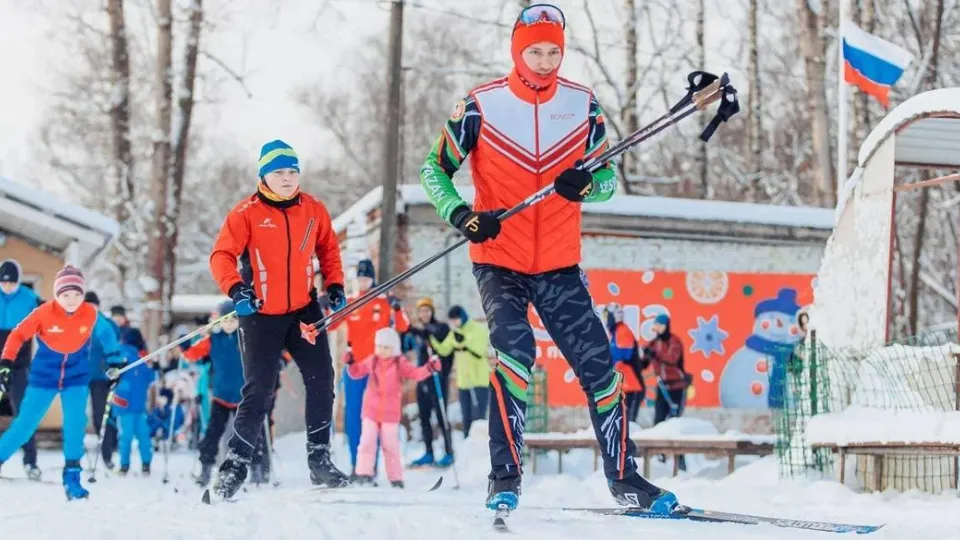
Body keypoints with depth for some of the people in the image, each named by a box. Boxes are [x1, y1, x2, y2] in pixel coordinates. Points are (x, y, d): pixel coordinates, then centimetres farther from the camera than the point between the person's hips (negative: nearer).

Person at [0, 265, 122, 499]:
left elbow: (106, 334, 8)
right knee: (25, 424, -1)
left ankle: (72, 476, -1)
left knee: (75, 423, -13)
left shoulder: (91, 314, -12)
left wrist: (114, 361, 14)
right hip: (44, 376, -1)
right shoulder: (44, 313, -19)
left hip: (76, 376, 1)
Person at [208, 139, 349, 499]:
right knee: (259, 390, -4)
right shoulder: (247, 213, -8)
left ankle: (319, 458, 7)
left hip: (304, 310, 4)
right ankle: (236, 462, 6)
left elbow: (328, 249, 18)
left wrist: (335, 286, 7)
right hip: (260, 314, -4)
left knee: (321, 381, -3)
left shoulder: (313, 210, 4)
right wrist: (236, 289, -28)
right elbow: (222, 256, -13)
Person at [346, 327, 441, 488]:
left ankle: (396, 478, 10)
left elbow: (416, 373, -6)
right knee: (367, 442, -4)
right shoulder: (371, 361, 5)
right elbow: (357, 371, 13)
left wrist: (429, 368, -21)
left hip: (390, 412, -2)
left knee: (391, 445, 3)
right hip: (371, 410, 2)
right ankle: (364, 473, -1)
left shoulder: (400, 363, -2)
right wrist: (351, 363, -5)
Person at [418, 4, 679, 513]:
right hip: (498, 262, -3)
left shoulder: (582, 104, 1)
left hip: (559, 265, 3)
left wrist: (585, 184, -17)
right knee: (514, 350, -24)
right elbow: (434, 168, -1)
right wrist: (462, 215, -19)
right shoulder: (482, 105, -6)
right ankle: (505, 476, -14)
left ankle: (623, 477, 17)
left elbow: (609, 175, 7)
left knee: (598, 364, 2)